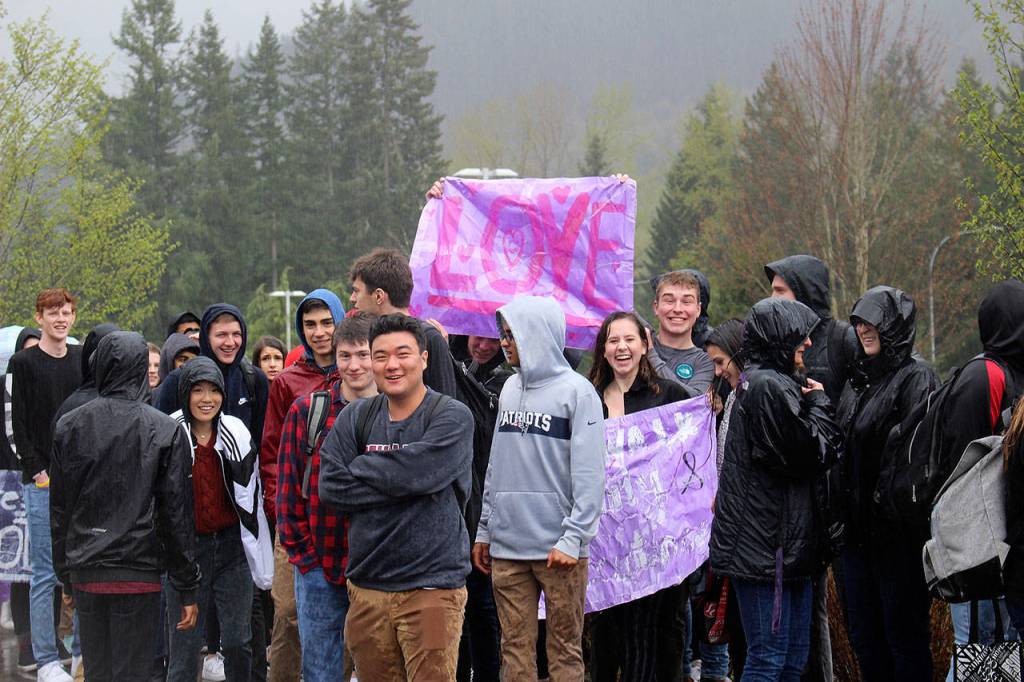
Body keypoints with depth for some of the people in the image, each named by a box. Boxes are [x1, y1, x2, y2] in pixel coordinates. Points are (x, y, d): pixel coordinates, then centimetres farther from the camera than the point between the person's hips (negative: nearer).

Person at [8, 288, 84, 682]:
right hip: (43, 482, -5)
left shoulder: (84, 361, 12)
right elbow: (16, 423, -6)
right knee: (45, 573, -3)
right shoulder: (23, 364, -2)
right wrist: (37, 471, -13)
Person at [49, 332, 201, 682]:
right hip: (139, 571, -3)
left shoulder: (68, 427, 4)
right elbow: (176, 513, -5)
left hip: (85, 572, 3)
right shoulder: (164, 430, -5)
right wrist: (187, 589, 1)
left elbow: (58, 509, 8)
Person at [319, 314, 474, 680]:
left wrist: (361, 469, -3)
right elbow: (330, 486, -3)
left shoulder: (452, 417, -4)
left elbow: (415, 472, -19)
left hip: (431, 586, -4)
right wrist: (395, 482, -10)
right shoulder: (355, 418, 9)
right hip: (367, 586, 4)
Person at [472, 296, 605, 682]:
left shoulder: (577, 392, -5)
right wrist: (484, 531, 13)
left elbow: (588, 476, -10)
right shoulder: (510, 389, 14)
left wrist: (573, 539, -16)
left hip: (558, 550, -6)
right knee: (515, 649, 5)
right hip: (507, 547, 6)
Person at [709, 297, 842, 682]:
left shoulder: (762, 383, 19)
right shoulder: (770, 387, -15)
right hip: (767, 545, -11)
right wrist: (818, 402, 0)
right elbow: (815, 455, -14)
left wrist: (811, 403, 11)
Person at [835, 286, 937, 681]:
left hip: (898, 530, -8)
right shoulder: (858, 379, 14)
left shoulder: (915, 378, -10)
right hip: (858, 527, 8)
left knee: (904, 634, -2)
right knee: (864, 635, 12)